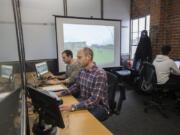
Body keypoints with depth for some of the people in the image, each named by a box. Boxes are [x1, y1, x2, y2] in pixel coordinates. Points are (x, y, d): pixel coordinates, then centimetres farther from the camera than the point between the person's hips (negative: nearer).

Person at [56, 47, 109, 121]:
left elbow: (94, 100, -30)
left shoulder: (100, 74, -24)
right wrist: (62, 93, 0)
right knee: (61, 110, -7)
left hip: (99, 107, -7)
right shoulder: (82, 71, 0)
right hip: (84, 103, 7)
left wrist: (73, 107, -39)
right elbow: (76, 86, 15)